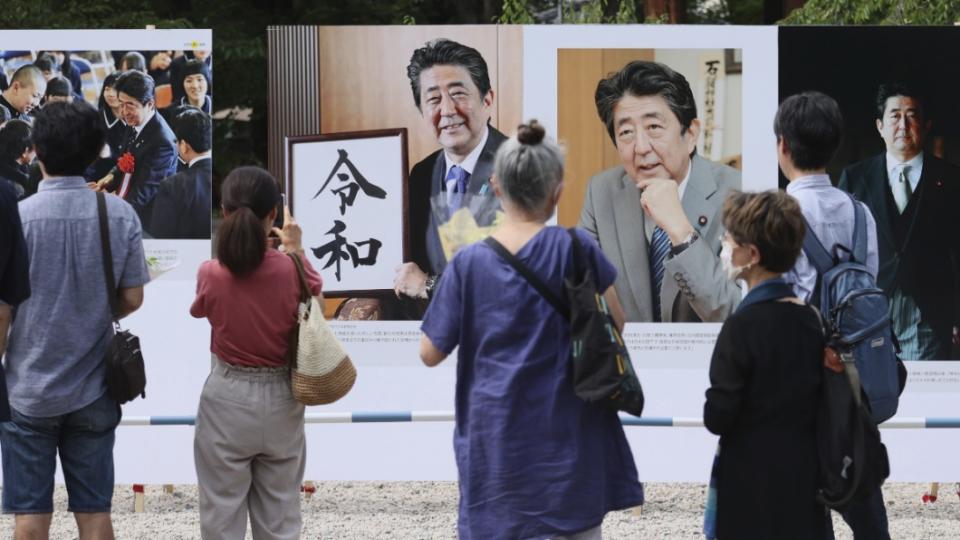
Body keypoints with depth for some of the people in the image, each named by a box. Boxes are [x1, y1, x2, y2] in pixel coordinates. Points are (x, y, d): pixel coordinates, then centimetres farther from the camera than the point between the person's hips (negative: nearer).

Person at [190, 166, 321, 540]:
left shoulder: (211, 274, -14)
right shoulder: (291, 270, -12)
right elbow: (314, 295, 10)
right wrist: (296, 250, 16)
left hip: (227, 399, -1)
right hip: (280, 400, 1)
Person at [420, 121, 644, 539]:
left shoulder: (469, 263, -4)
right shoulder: (575, 248, -7)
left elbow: (431, 353, 1)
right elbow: (616, 324, 3)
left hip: (494, 440, 1)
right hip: (565, 437, -1)